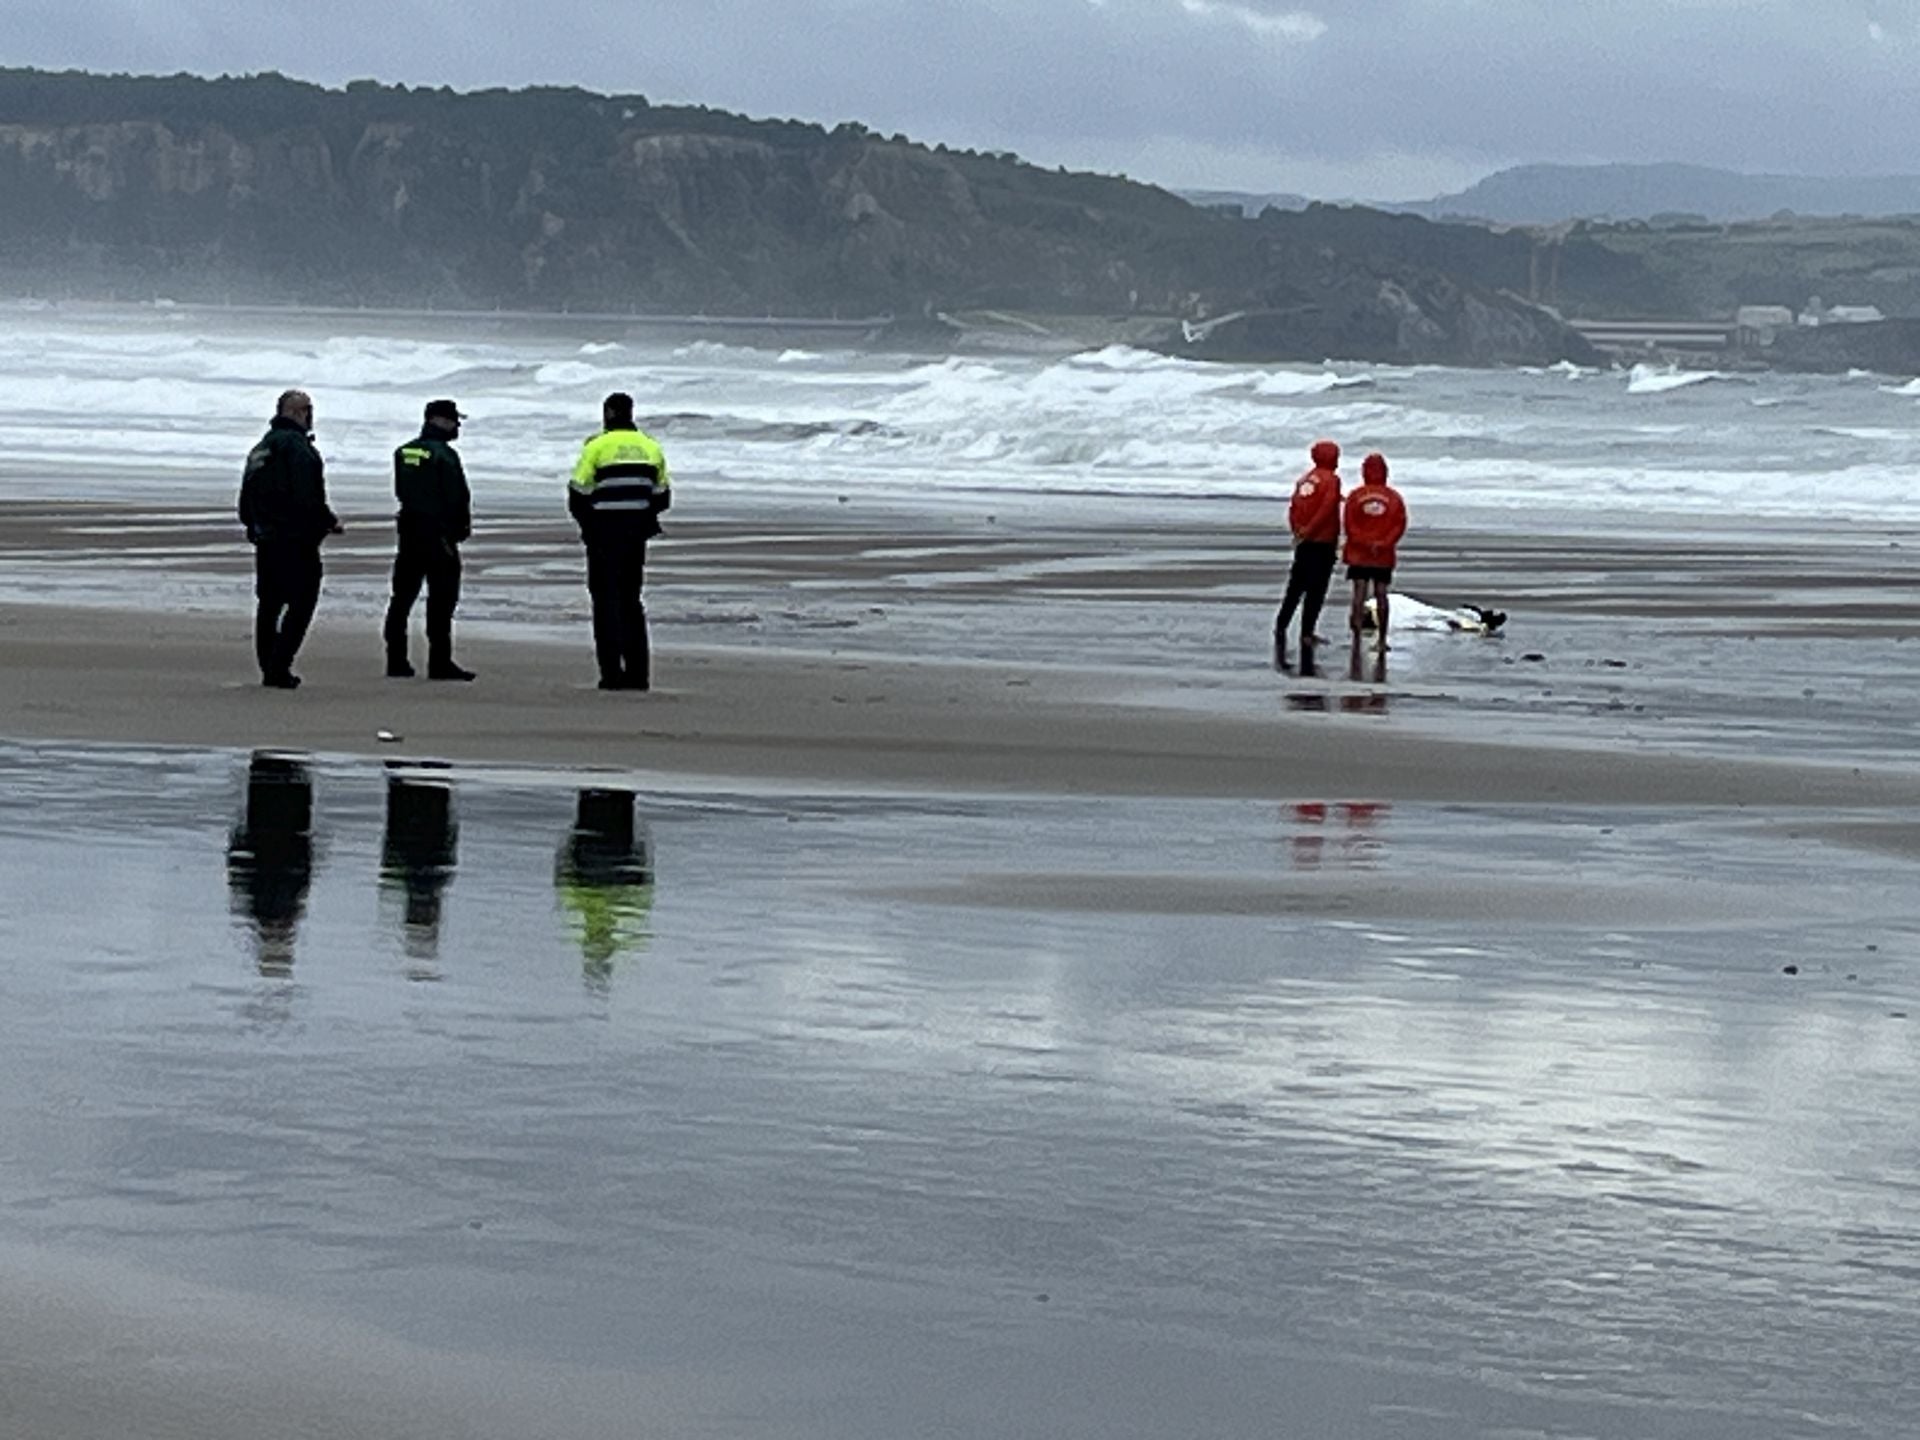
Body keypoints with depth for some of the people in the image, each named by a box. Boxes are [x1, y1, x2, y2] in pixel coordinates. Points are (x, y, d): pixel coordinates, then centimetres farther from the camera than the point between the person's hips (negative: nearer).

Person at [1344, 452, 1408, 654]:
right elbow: (1400, 525, -4)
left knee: (1359, 594, -4)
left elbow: (1349, 525, -6)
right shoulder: (1394, 497, 2)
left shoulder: (1355, 496, -1)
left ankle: (1357, 638, -15)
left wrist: (1364, 543, -6)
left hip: (1358, 555, -1)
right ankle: (1381, 639, 12)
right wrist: (1384, 544, -6)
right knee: (1381, 595, 8)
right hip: (1384, 556, 1)